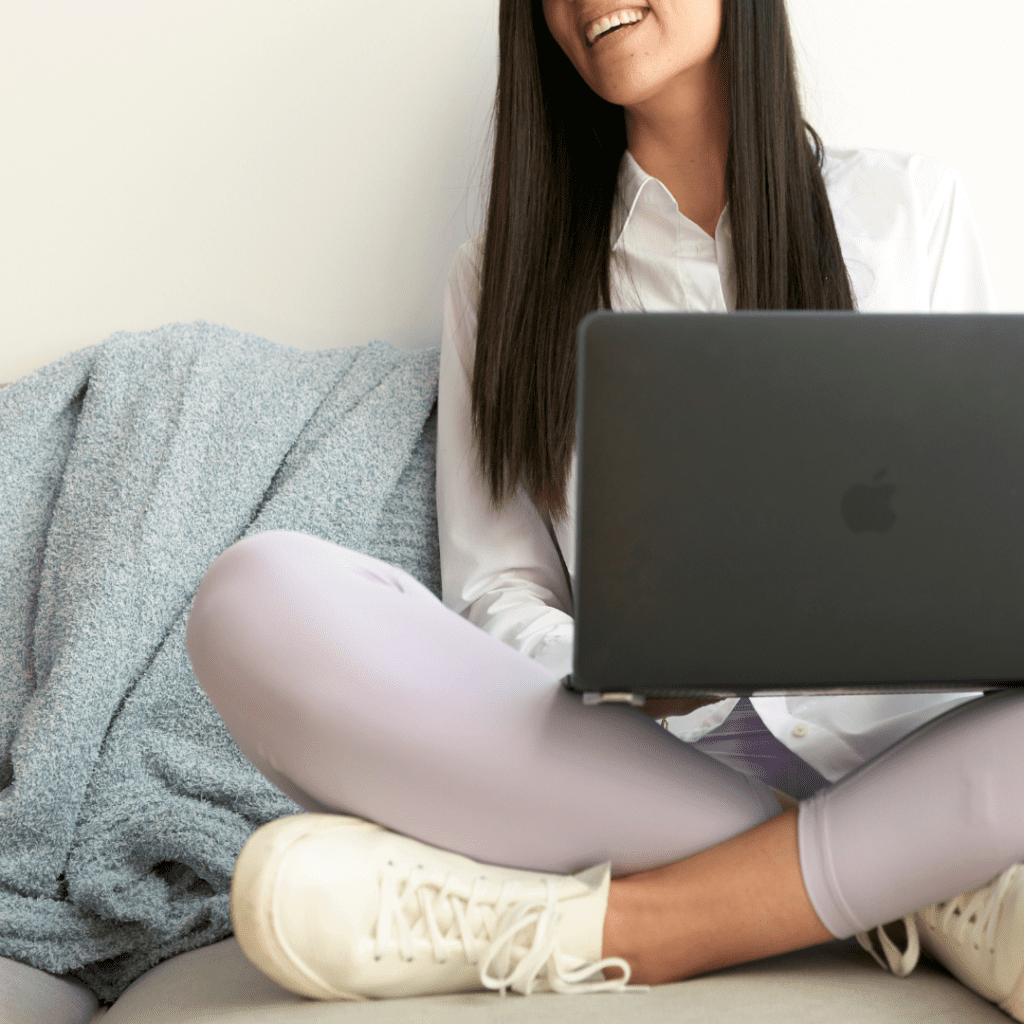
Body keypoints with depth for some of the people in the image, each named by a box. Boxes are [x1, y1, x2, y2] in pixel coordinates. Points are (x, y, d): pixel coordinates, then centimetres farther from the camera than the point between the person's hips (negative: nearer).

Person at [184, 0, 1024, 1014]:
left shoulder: (906, 205, 15)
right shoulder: (506, 271, 16)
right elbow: (494, 594, 10)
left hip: (893, 751, -1)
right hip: (624, 758, 2)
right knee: (260, 595, -26)